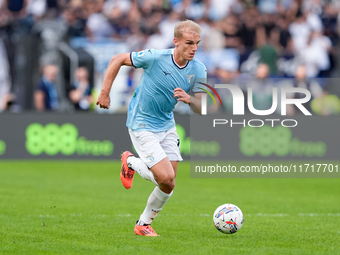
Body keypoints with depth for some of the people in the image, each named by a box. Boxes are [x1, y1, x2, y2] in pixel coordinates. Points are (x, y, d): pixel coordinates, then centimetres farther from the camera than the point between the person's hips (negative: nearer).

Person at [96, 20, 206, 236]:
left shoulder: (199, 70, -7)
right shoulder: (154, 57, -22)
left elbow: (200, 109, -3)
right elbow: (117, 60, -8)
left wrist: (189, 99, -26)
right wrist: (105, 93, -8)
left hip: (167, 126, 6)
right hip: (142, 125, -6)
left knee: (168, 185, 3)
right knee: (166, 177, -17)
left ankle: (144, 224, 25)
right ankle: (131, 162, 12)